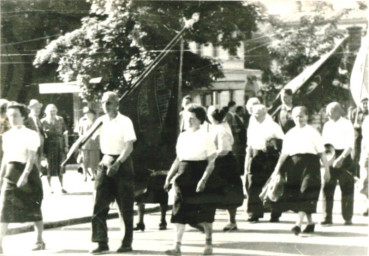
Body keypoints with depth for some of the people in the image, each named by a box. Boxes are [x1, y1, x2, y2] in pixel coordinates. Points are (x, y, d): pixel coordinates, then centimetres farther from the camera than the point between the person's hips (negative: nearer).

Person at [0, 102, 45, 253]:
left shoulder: (31, 135, -6)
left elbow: (31, 157, -13)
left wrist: (25, 175, -23)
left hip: (27, 171, -4)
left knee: (34, 207, 6)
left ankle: (39, 240, 20)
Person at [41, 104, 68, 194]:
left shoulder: (60, 120, 7)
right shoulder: (43, 121, -1)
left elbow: (65, 133, 10)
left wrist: (66, 146, 4)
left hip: (59, 145, 2)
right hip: (49, 146, -2)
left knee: (60, 166, 5)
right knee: (49, 167, 1)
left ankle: (62, 186, 12)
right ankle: (50, 187, 9)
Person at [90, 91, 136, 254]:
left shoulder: (125, 122, -8)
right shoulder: (101, 121, 6)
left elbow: (129, 146, -16)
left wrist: (117, 163, -26)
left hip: (123, 163, -4)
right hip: (105, 163, 4)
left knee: (125, 207, 3)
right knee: (100, 205, -5)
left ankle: (127, 242, 13)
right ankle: (101, 242, -3)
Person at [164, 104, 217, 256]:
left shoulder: (205, 137, -5)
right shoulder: (182, 136, 10)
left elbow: (211, 162, -8)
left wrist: (203, 180, -19)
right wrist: (169, 177, 10)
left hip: (199, 176, -5)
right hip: (184, 178, 5)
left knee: (204, 213, 5)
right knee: (180, 211, -2)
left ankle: (208, 244, 21)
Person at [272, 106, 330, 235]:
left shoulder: (312, 132, 2)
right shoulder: (290, 134, 13)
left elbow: (321, 152, 2)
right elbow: (284, 152, 12)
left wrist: (326, 169, -1)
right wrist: (277, 168, 5)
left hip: (309, 164, -5)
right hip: (294, 165, 5)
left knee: (305, 193, -12)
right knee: (295, 194, 6)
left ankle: (298, 224, -18)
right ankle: (310, 223, 21)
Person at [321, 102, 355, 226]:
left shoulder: (347, 124, -4)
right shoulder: (327, 125, 13)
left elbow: (350, 145, -11)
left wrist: (341, 158, -21)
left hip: (344, 157, -4)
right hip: (330, 159, 4)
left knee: (347, 189, 2)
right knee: (327, 188, -3)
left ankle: (348, 218, 11)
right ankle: (327, 218, -1)